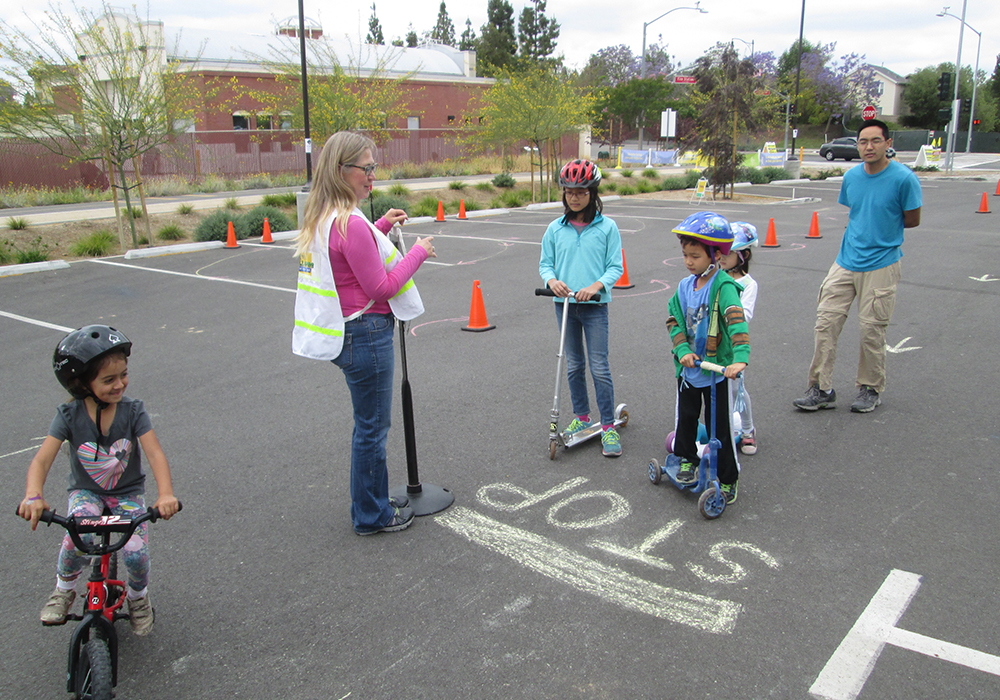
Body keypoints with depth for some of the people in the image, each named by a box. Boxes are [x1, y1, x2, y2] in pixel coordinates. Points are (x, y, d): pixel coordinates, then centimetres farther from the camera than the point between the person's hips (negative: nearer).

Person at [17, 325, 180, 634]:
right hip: (86, 491, 0)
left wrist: (165, 493, -43)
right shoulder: (69, 415, -16)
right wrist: (34, 495, -44)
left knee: (135, 551, -18)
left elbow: (155, 453, -25)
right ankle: (64, 589, 3)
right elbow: (42, 459, -23)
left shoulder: (133, 411, -16)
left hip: (127, 493, 0)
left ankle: (138, 595, 17)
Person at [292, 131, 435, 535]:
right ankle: (371, 516, 20)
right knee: (372, 427, 4)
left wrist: (381, 228, 18)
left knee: (370, 424, 22)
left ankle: (374, 501, 37)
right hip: (365, 334, -10)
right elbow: (381, 287, -20)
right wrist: (418, 254, -9)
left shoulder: (322, 218, 8)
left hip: (346, 332, 10)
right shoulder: (350, 222, -23)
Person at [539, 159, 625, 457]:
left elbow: (616, 267, -3)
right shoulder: (555, 229, 4)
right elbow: (545, 263, 9)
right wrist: (552, 280, -13)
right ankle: (581, 417, 29)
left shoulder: (607, 227, -3)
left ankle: (608, 427, 3)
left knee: (599, 366, -5)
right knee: (574, 365, 13)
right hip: (564, 303, 3)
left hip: (595, 305, -3)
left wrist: (596, 285, -21)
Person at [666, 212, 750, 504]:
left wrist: (740, 358, -43)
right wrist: (682, 350, -13)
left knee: (720, 426, 4)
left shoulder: (724, 287, -17)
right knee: (686, 417, 17)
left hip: (717, 370, -5)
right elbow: (674, 321, 4)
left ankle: (728, 479, 19)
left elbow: (737, 322, -29)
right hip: (688, 367, 5)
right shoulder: (685, 287, 2)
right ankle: (687, 459, 40)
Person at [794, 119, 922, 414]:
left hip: (881, 265, -5)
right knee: (826, 321, -1)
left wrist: (884, 228, 5)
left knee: (872, 329, 0)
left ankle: (870, 389, 20)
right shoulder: (851, 176, 6)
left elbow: (912, 220, -1)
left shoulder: (904, 178, -10)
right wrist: (861, 231, 6)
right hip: (846, 261, 5)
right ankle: (822, 389, 8)